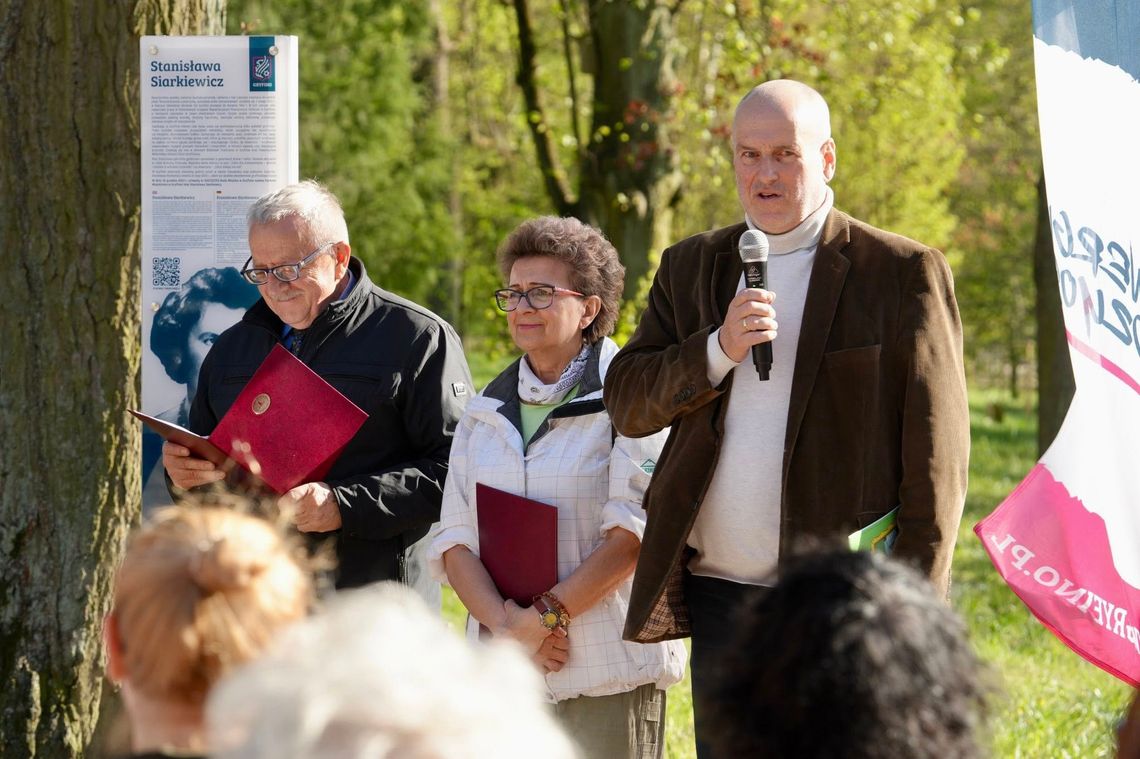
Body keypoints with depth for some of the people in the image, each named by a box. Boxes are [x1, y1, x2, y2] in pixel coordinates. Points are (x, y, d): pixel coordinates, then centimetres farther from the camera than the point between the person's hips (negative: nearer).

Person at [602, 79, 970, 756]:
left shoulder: (901, 272, -1)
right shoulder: (690, 268, 14)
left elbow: (936, 454, -4)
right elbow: (626, 403, 7)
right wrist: (719, 349, -11)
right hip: (719, 598, 5)